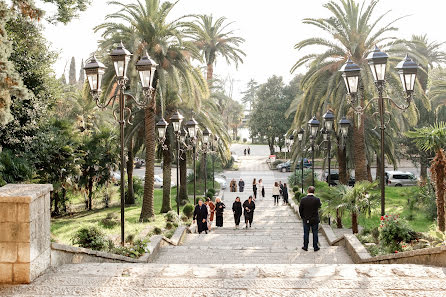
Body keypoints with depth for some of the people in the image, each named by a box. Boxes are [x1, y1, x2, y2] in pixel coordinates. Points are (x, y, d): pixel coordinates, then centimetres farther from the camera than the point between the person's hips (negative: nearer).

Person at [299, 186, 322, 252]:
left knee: (306, 233, 12)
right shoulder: (317, 199, -15)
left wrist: (302, 217, 10)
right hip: (315, 220, -1)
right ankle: (315, 247, 16)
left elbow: (300, 209, -4)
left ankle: (305, 247, 19)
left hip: (306, 220, 1)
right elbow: (319, 206, 4)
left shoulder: (303, 199, -11)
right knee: (315, 233, 10)